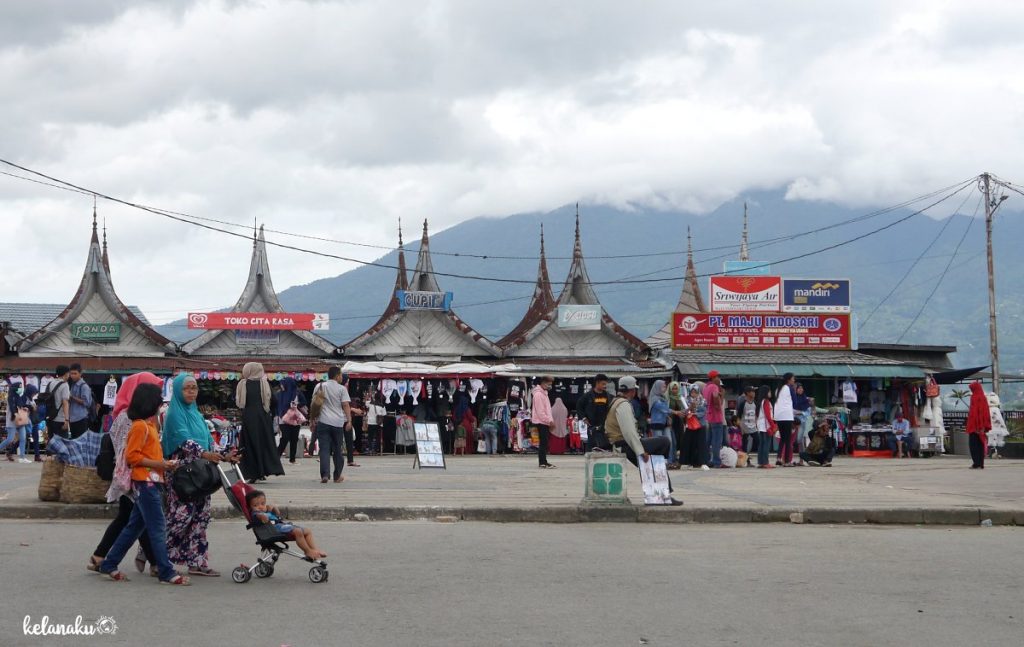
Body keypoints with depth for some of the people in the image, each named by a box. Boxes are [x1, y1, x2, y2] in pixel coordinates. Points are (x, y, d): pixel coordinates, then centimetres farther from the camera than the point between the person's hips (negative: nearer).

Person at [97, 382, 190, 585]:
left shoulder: (149, 424, 17)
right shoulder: (140, 426, -13)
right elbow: (131, 456, -17)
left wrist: (165, 464, 8)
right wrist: (158, 465, -18)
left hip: (152, 482, 10)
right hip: (145, 482, -10)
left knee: (135, 526, 14)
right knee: (158, 527, -7)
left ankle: (109, 565, 20)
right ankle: (166, 573, -5)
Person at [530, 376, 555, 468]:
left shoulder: (544, 393, 17)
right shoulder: (538, 394, -14)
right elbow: (540, 412, -19)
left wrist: (550, 420, 13)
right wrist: (549, 420, -18)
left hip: (545, 422, 10)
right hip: (541, 422, -10)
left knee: (545, 442, 10)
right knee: (544, 442, -9)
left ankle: (543, 462, 14)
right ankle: (543, 462, -8)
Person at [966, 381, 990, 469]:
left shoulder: (974, 397, -11)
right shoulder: (983, 398, 10)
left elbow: (973, 411, -17)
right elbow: (986, 412, 12)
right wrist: (985, 426, 15)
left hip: (974, 424, -7)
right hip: (982, 425, 7)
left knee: (974, 444, -3)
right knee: (981, 444, 11)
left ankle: (976, 463, -8)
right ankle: (981, 464, 11)